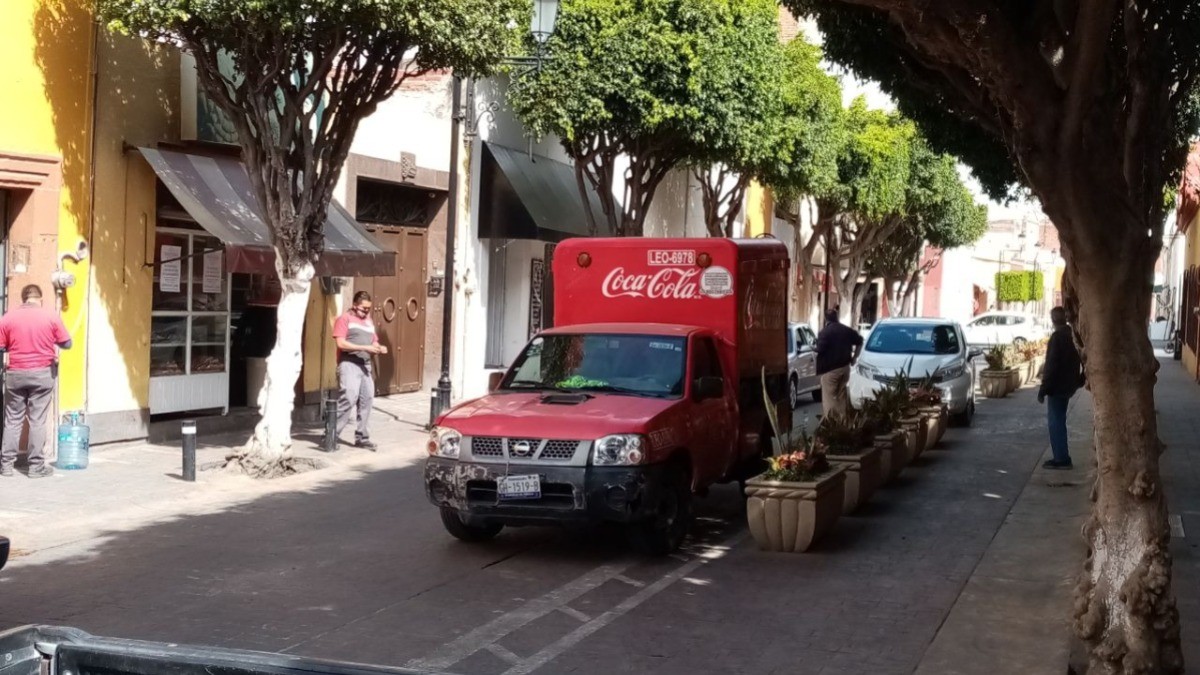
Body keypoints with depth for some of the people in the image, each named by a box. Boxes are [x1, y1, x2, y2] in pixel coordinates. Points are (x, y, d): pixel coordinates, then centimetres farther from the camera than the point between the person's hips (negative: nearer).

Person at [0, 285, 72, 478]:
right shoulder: (51, 317, -5)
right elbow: (67, 343, 2)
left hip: (15, 374, 1)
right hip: (42, 373, -1)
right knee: (37, 421, 2)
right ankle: (36, 466, 2)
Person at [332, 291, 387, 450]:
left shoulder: (369, 321, 19)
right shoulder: (345, 319, -2)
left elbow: (374, 341, 25)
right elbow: (341, 343, -12)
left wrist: (378, 348, 0)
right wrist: (365, 348, -17)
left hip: (365, 365, 7)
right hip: (349, 364, -7)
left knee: (367, 399, 3)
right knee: (349, 399, -17)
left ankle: (362, 437, 11)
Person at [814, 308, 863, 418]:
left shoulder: (825, 332, -13)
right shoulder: (847, 330, 9)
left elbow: (820, 350, -20)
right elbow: (860, 341, 17)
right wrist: (854, 357, 24)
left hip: (830, 369, -7)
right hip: (845, 367, 7)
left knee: (829, 398, -4)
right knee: (842, 395, 18)